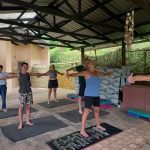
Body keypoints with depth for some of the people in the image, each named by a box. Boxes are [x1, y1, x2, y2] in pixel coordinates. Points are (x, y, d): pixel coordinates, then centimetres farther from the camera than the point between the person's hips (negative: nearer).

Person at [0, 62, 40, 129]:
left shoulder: (29, 74, 6)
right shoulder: (18, 75, -4)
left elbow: (37, 74, 18)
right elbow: (9, 77, -11)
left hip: (29, 93, 4)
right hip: (22, 93, -3)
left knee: (28, 107, 11)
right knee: (21, 108, 1)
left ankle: (28, 121, 26)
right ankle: (20, 123, 12)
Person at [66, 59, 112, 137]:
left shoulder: (96, 72, 8)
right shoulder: (86, 72, -11)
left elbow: (103, 74, 28)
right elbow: (76, 74, -22)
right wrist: (69, 75, -40)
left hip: (96, 95, 7)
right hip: (89, 95, -7)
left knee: (97, 109, 20)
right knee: (86, 111, -4)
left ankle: (98, 125, 40)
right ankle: (82, 130, 6)